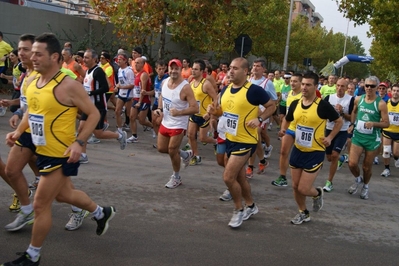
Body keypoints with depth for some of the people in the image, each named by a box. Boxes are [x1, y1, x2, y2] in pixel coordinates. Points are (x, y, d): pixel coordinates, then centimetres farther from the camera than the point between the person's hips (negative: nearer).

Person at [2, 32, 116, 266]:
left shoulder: (68, 86, -21)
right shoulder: (33, 84, 2)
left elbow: (94, 114, -17)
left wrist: (78, 142, -25)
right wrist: (19, 131, 3)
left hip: (61, 155, -9)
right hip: (44, 152, 9)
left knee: (41, 204, 0)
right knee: (64, 194, 25)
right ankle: (102, 213, 48)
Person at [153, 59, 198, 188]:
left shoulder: (185, 87, -24)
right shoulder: (164, 82, -2)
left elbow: (195, 108, -24)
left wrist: (179, 112, -35)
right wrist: (159, 109, 0)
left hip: (178, 125, -7)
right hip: (165, 122, 7)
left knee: (172, 151, 0)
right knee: (161, 148, 15)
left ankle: (176, 177, 24)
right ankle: (185, 154, 39)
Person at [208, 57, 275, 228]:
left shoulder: (254, 90, -17)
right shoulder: (225, 90, 5)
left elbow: (271, 106, -6)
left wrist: (259, 119, -21)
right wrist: (215, 111, -5)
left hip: (245, 142, -8)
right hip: (230, 139, 8)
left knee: (228, 177, -11)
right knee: (239, 177, 18)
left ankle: (238, 210, 11)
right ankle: (251, 206, 38)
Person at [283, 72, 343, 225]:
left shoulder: (323, 106, -17)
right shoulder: (295, 104, -2)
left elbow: (339, 121, -2)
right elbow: (287, 120, 17)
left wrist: (330, 137, -9)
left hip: (315, 153, -5)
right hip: (297, 150, 5)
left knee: (303, 189, -5)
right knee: (295, 186, 11)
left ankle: (317, 193, 30)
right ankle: (303, 213, 33)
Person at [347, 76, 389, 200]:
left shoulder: (381, 103, -13)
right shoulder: (358, 99, -1)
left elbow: (386, 123, -11)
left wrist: (373, 123, -27)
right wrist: (352, 124, 8)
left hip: (372, 139, -3)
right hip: (358, 136, 3)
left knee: (367, 166, 10)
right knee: (352, 163, -7)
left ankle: (365, 186, 37)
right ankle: (358, 179, 26)